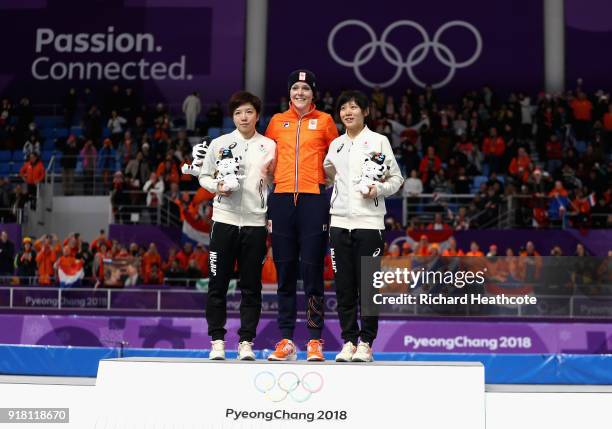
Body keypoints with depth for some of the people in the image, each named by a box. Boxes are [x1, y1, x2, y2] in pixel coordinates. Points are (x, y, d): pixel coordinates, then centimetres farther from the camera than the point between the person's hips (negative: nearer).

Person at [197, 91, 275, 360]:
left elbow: (275, 184, 12)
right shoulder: (219, 144, 6)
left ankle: (246, 342, 9)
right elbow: (204, 176, 11)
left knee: (251, 286, 3)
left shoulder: (269, 146, 7)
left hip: (255, 222, 0)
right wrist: (216, 187, -10)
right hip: (224, 219, 0)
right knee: (218, 284, 1)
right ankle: (217, 340, 9)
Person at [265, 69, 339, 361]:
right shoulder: (277, 121, 13)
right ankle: (286, 340, 10)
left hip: (314, 198, -2)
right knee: (284, 269, 4)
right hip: (282, 198, 3)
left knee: (312, 269, -3)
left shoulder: (324, 121, 7)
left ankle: (315, 341, 1)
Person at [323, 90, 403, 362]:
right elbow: (326, 173, 25)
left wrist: (378, 189, -15)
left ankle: (366, 343, 5)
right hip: (339, 222, 4)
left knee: (368, 286, -2)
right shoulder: (335, 145, 14)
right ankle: (349, 341, 12)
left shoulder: (379, 141, 3)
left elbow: (396, 179, 3)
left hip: (369, 222, -4)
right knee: (344, 287, 4)